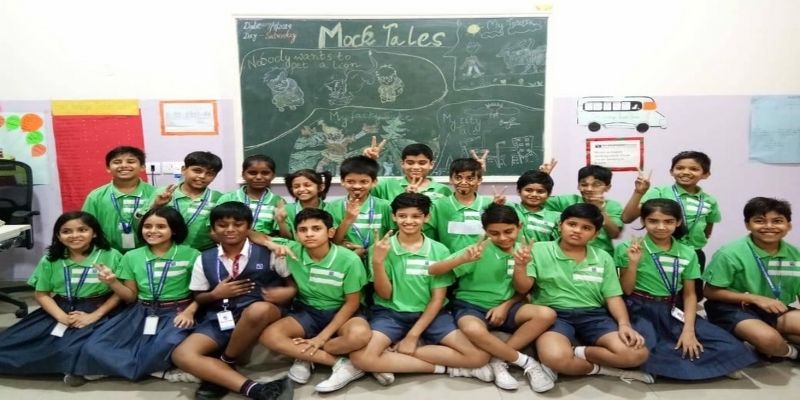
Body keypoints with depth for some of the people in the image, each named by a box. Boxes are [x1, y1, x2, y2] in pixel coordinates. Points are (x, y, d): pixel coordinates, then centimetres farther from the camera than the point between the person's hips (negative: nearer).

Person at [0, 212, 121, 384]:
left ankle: (74, 366, -2)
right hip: (59, 310, 4)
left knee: (72, 348, -29)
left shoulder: (110, 256, -7)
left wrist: (94, 316, -17)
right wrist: (61, 316, -12)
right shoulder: (50, 259, 4)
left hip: (96, 312, -4)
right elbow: (41, 294, 5)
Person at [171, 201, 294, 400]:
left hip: (260, 315, -3)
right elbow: (198, 298, 17)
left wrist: (287, 292, -14)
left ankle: (225, 364, -11)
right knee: (182, 355, -23)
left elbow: (294, 283, 9)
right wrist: (216, 294, -4)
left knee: (258, 310, -41)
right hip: (220, 318, 3)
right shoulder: (204, 259, 8)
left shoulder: (268, 253, 1)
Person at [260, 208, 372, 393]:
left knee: (360, 335, -36)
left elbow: (351, 303, -11)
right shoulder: (291, 251, -12)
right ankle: (341, 363, -22)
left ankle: (305, 356, -10)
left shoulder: (349, 260, -19)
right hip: (307, 312, 3)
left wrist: (322, 337, -17)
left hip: (341, 313, -3)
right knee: (269, 336, -24)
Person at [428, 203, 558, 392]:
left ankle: (498, 360, -13)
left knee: (546, 315, -22)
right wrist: (463, 259, -35)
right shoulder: (480, 250, -13)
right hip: (471, 307, -4)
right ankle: (527, 362, -16)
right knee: (474, 330, -39)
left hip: (505, 307, 4)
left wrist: (505, 306, -10)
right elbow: (433, 270, -19)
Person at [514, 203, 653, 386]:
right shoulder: (540, 250, 2)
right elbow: (523, 288, -2)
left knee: (637, 354, -21)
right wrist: (520, 266, -23)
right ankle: (598, 368, -5)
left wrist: (624, 324, -9)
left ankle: (574, 351, -5)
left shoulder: (603, 258, 11)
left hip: (593, 315, 4)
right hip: (553, 314, -3)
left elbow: (613, 296, 10)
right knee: (555, 357, -36)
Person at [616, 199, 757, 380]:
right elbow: (626, 291, -6)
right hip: (639, 310, -4)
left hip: (671, 310, 5)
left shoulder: (687, 254, 4)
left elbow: (689, 294, 7)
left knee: (729, 346, -12)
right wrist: (633, 263, -22)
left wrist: (689, 330, -6)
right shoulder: (627, 248, -7)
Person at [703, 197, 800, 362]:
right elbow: (711, 292, -12)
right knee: (768, 338, -31)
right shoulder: (730, 253, -18)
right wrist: (755, 298, -19)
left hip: (774, 310, 5)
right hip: (732, 308, -4)